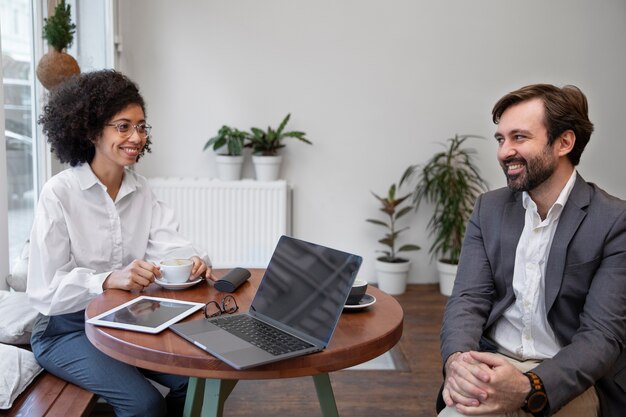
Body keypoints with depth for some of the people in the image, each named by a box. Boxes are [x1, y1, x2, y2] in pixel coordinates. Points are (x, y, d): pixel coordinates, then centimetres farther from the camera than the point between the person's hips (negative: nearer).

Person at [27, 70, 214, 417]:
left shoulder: (141, 190, 3)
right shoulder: (59, 193, -16)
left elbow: (168, 244, -9)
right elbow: (46, 289, -21)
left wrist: (195, 260, -31)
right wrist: (109, 280, -37)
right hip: (67, 329, -5)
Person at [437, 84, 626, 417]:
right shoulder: (489, 208, 5)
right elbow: (468, 298, -2)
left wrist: (528, 389, -29)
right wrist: (456, 360, -23)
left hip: (569, 380, -3)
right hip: (492, 363, 3)